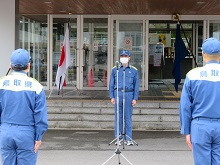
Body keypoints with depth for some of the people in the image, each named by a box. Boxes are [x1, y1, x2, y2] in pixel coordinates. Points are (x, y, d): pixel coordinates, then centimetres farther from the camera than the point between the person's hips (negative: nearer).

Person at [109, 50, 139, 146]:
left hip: (129, 95, -1)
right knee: (118, 116, 1)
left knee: (128, 117, 0)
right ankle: (118, 138, 8)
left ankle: (128, 139, 5)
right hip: (118, 94, 1)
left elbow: (136, 85, 6)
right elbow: (111, 84, 9)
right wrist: (112, 97, 1)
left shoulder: (134, 70, 7)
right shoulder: (115, 69, 9)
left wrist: (135, 98, -1)